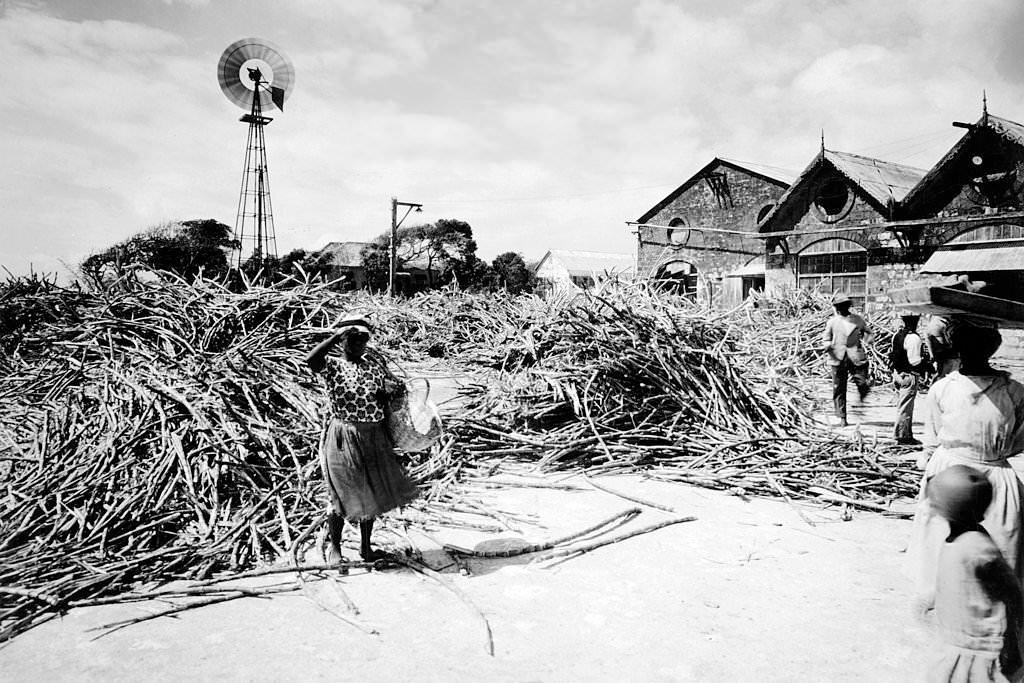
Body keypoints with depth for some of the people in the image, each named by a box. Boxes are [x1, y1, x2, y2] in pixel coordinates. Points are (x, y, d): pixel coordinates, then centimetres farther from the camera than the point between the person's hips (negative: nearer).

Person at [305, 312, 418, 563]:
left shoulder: (376, 362, 8)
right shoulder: (333, 366, -6)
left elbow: (397, 386, 16)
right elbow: (310, 360, -27)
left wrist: (395, 388, -8)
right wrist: (336, 335, -25)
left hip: (375, 439, 5)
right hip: (343, 439, -5)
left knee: (371, 491, 15)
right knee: (343, 494, 5)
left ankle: (366, 546, 31)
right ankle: (334, 546, 27)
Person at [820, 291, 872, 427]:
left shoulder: (857, 319, 9)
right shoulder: (832, 322, 8)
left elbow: (867, 332, 21)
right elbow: (826, 339, 10)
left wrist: (865, 340, -2)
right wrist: (827, 346, -13)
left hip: (856, 358, 0)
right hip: (838, 359, 0)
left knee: (862, 383, -8)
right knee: (839, 389, 0)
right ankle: (841, 417, 8)